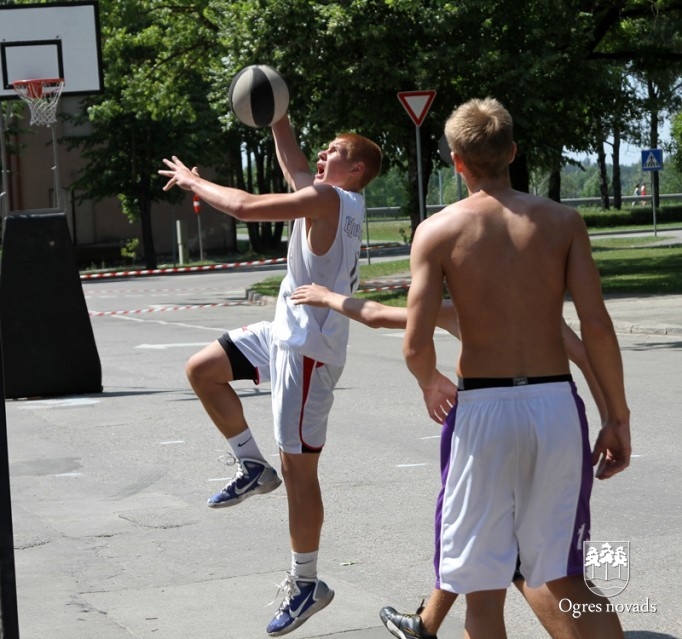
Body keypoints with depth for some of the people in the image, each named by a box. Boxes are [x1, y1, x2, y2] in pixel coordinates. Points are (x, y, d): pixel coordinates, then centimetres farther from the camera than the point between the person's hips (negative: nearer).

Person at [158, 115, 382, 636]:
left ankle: (306, 583, 6)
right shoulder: (331, 197, 11)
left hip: (310, 348, -10)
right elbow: (294, 168, 26)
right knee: (201, 370, 13)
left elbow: (245, 207, -22)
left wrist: (193, 182, -8)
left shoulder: (328, 198, -17)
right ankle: (254, 467, 20)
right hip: (288, 332, 10)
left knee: (299, 468, -3)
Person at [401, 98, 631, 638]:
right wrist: (618, 417, 4)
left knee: (483, 593, 8)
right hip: (556, 401, 2)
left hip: (482, 410, -2)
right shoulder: (563, 221, 3)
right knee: (568, 583, 15)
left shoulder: (438, 231, -2)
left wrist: (431, 385, 13)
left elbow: (416, 345, -9)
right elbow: (597, 325, -4)